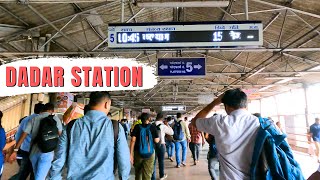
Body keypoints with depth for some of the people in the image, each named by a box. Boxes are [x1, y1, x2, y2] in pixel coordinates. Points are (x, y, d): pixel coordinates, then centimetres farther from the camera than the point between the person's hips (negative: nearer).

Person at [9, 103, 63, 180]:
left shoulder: (34, 119, 9)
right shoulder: (55, 119, 3)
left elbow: (23, 135, 3)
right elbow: (59, 135, -1)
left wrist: (15, 151, 4)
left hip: (33, 152, 4)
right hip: (46, 152, -4)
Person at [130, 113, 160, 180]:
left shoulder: (137, 127, -4)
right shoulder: (153, 127, -5)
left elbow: (133, 140, -8)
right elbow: (156, 140, -3)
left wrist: (131, 154, -5)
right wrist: (159, 138, 19)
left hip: (138, 153, 2)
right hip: (150, 154, -1)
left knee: (138, 173, 23)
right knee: (147, 174, 5)